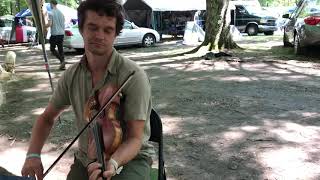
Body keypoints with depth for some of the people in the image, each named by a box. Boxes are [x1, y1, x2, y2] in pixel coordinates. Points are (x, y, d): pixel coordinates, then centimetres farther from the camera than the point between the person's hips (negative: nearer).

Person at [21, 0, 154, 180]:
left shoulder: (134, 76, -19)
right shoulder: (71, 75, -4)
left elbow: (135, 139, -17)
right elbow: (47, 118, 10)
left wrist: (113, 163, -36)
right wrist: (33, 154, -5)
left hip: (130, 157, -3)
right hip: (87, 158, 4)